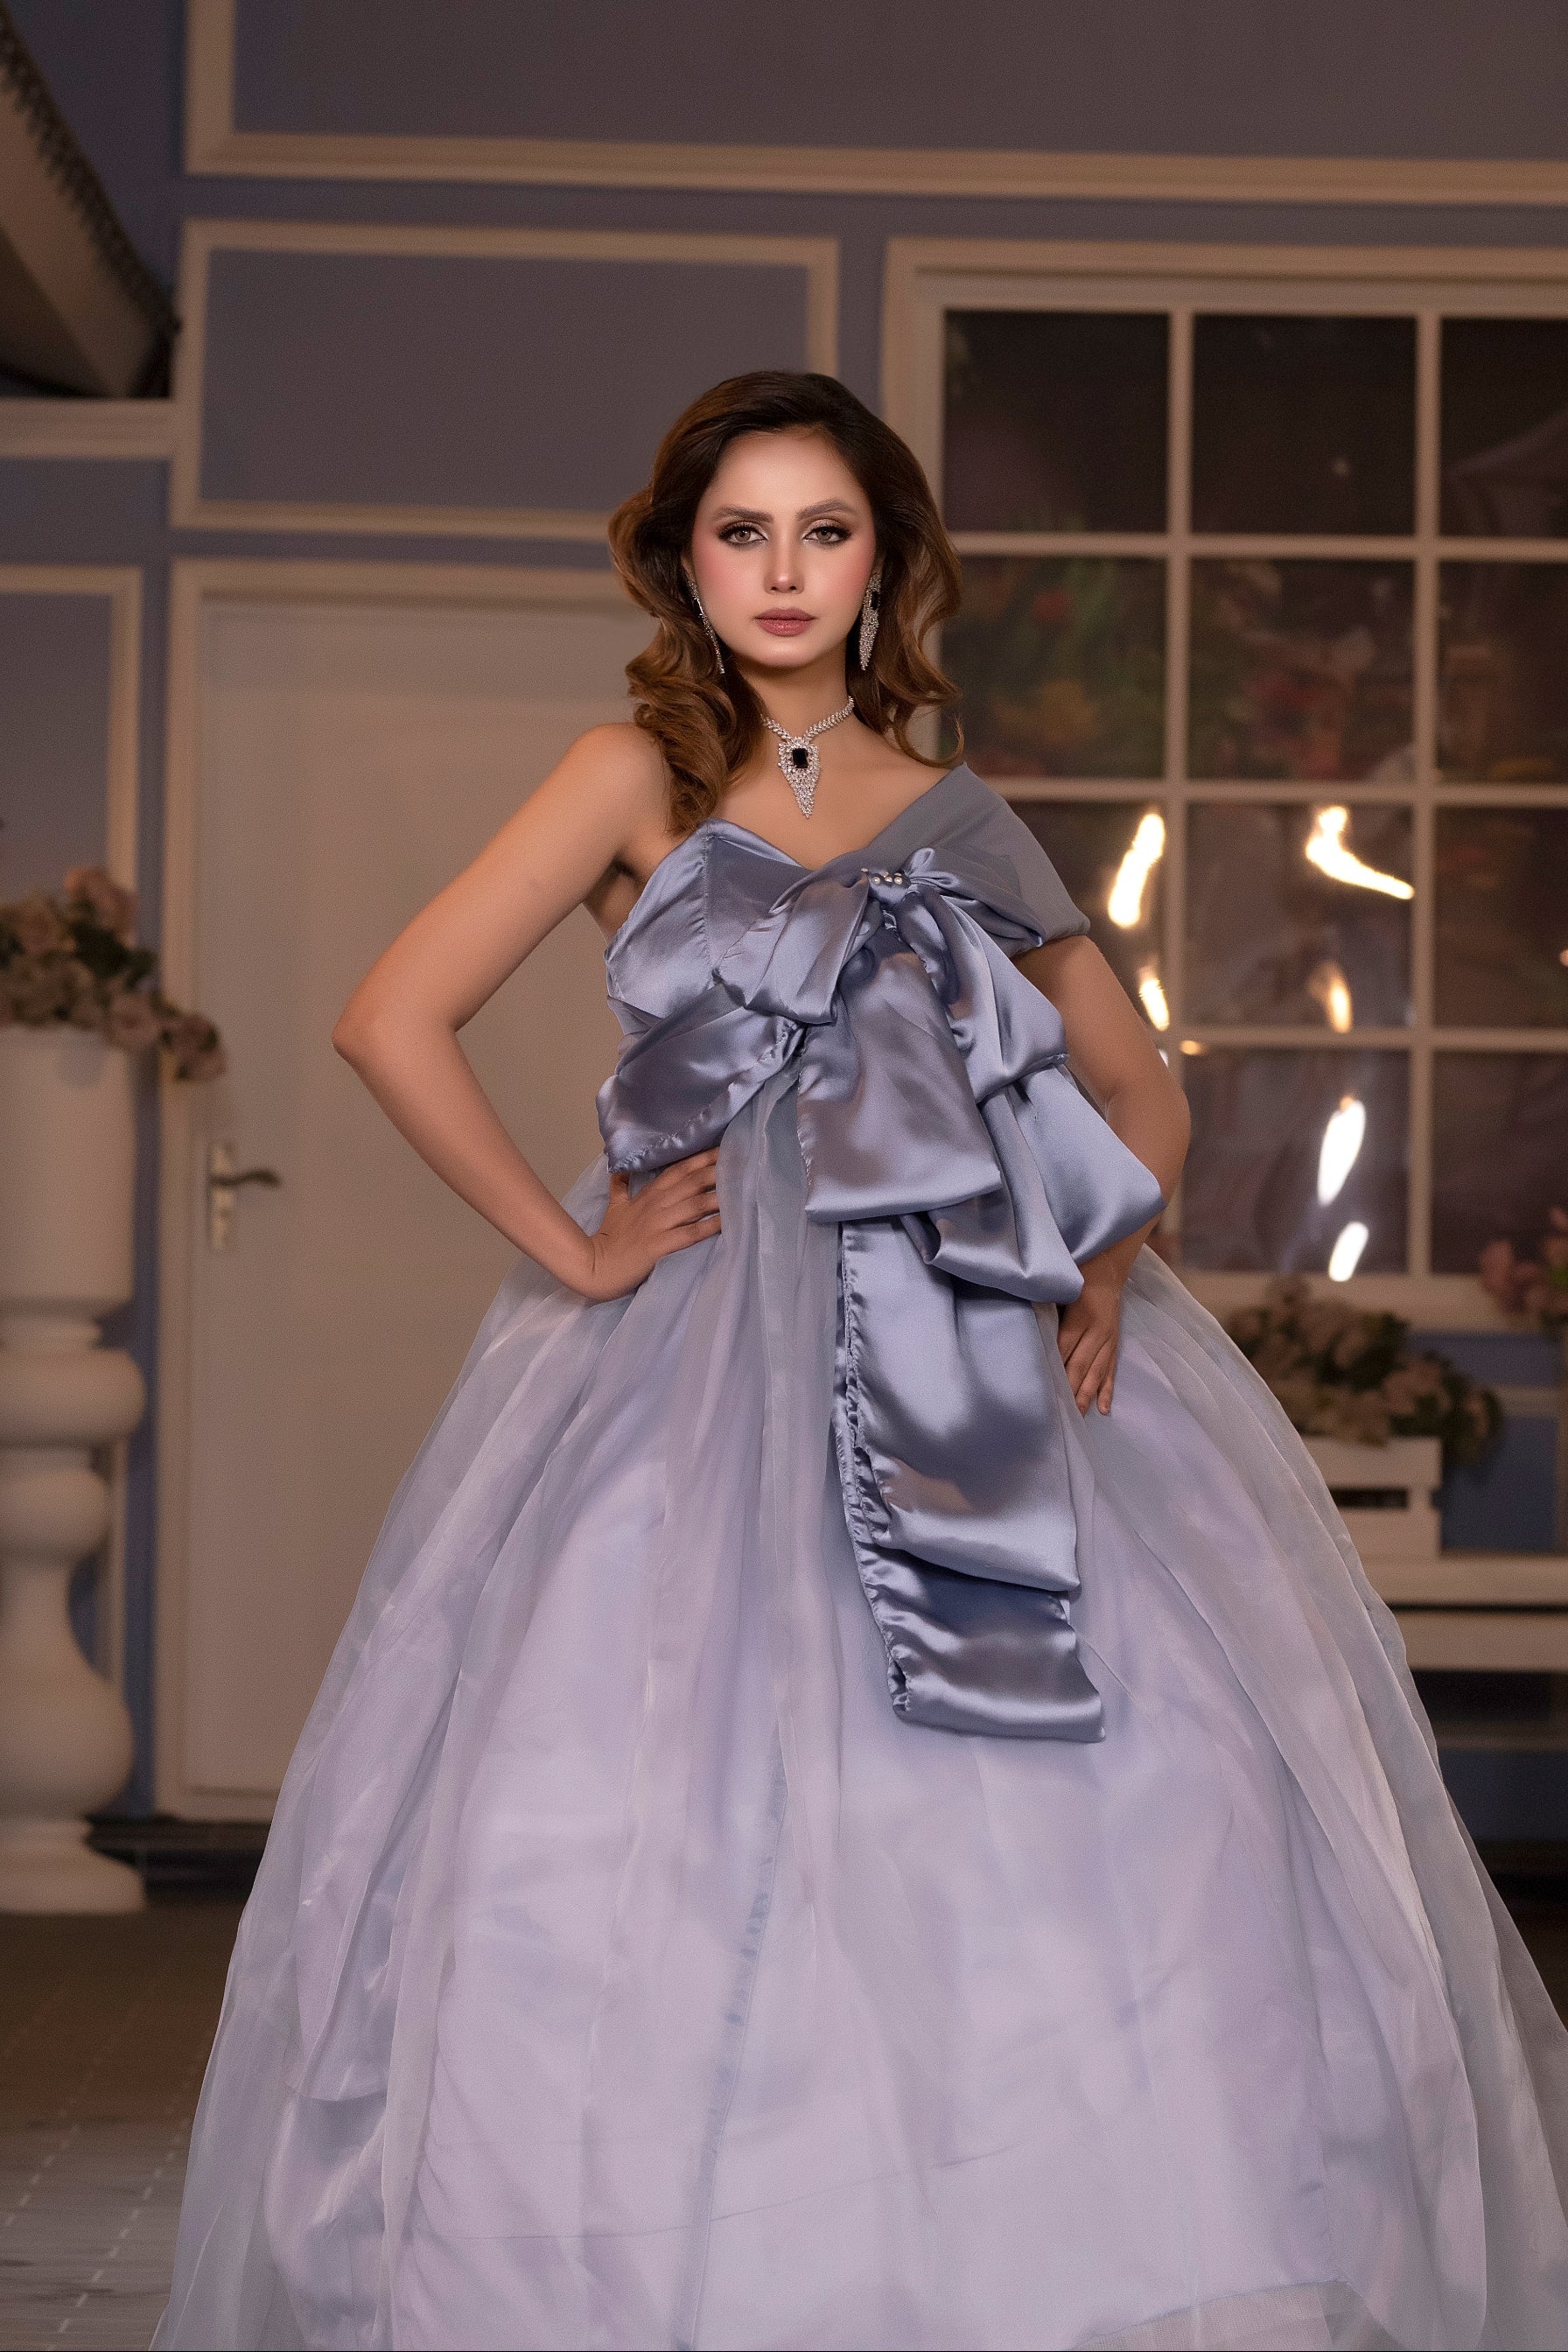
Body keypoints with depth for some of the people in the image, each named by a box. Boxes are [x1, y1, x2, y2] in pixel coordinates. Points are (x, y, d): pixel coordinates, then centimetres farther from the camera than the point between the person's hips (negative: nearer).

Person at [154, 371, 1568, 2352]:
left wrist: (1109, 1263, 2)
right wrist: (570, 1251, -4)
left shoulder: (957, 818, 16)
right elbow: (392, 1020, -3)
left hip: (970, 1364, 3)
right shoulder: (638, 777, 6)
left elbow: (1139, 1091, 21)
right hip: (703, 1365, -3)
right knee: (686, 1805, -11)